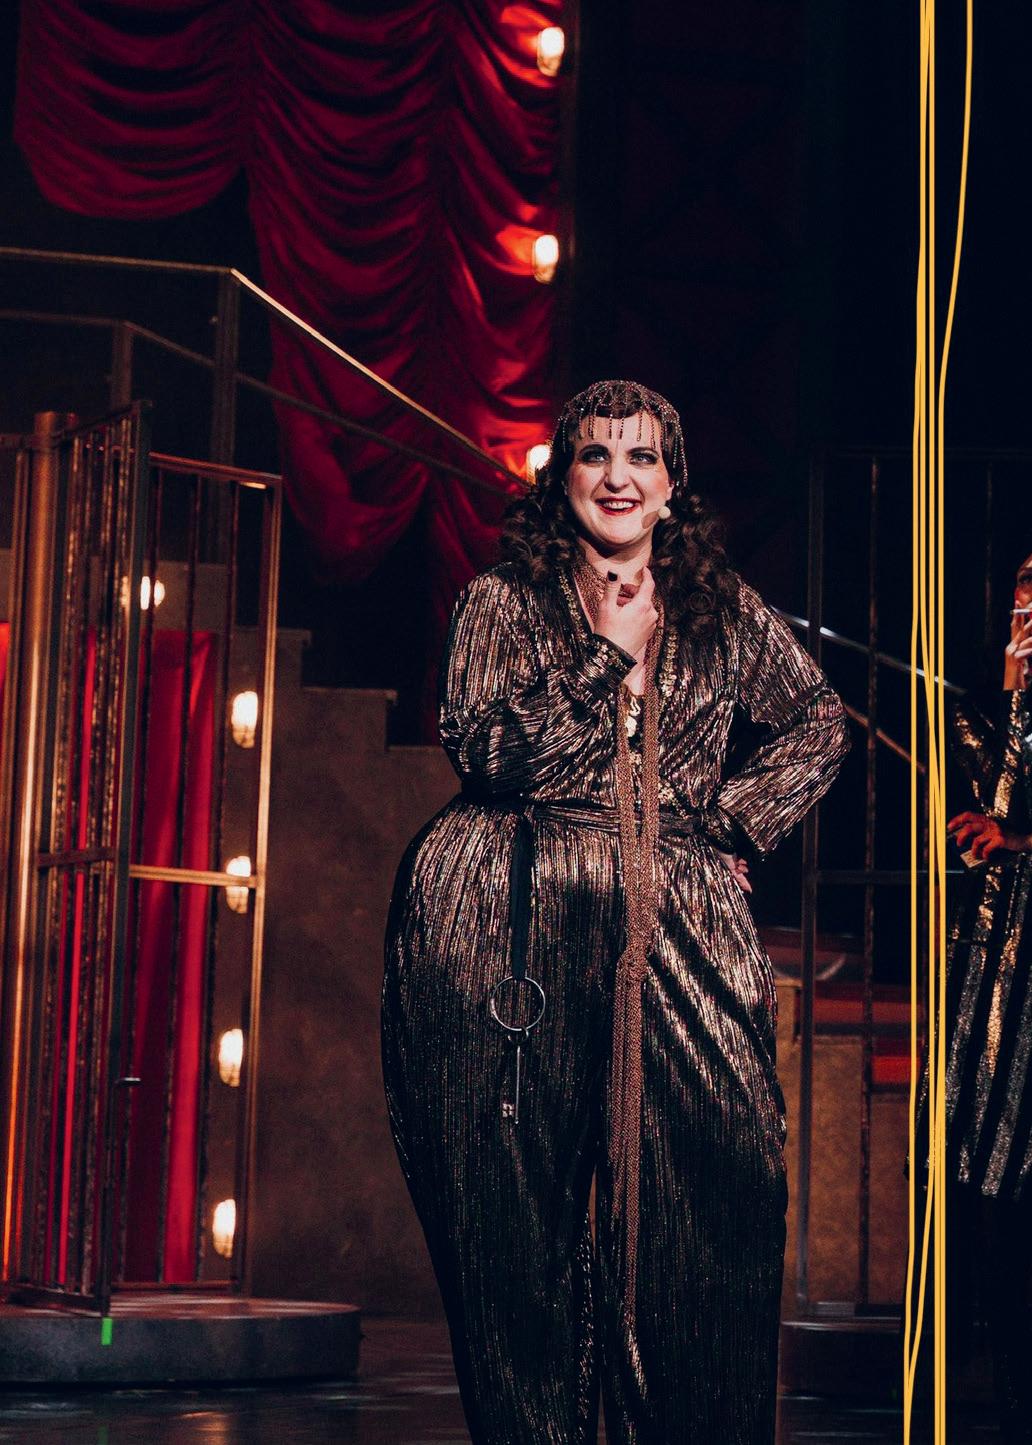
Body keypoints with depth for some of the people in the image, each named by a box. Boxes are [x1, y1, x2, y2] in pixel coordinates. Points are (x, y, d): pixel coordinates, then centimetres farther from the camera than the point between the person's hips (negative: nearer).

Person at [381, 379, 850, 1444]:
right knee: (520, 1208, -5)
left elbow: (817, 727, 25)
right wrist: (613, 655, -9)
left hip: (676, 930, 2)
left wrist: (738, 820, 11)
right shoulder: (503, 604, 6)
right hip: (519, 935, -2)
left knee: (715, 1178, -10)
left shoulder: (720, 611, 15)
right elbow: (488, 753, -7)